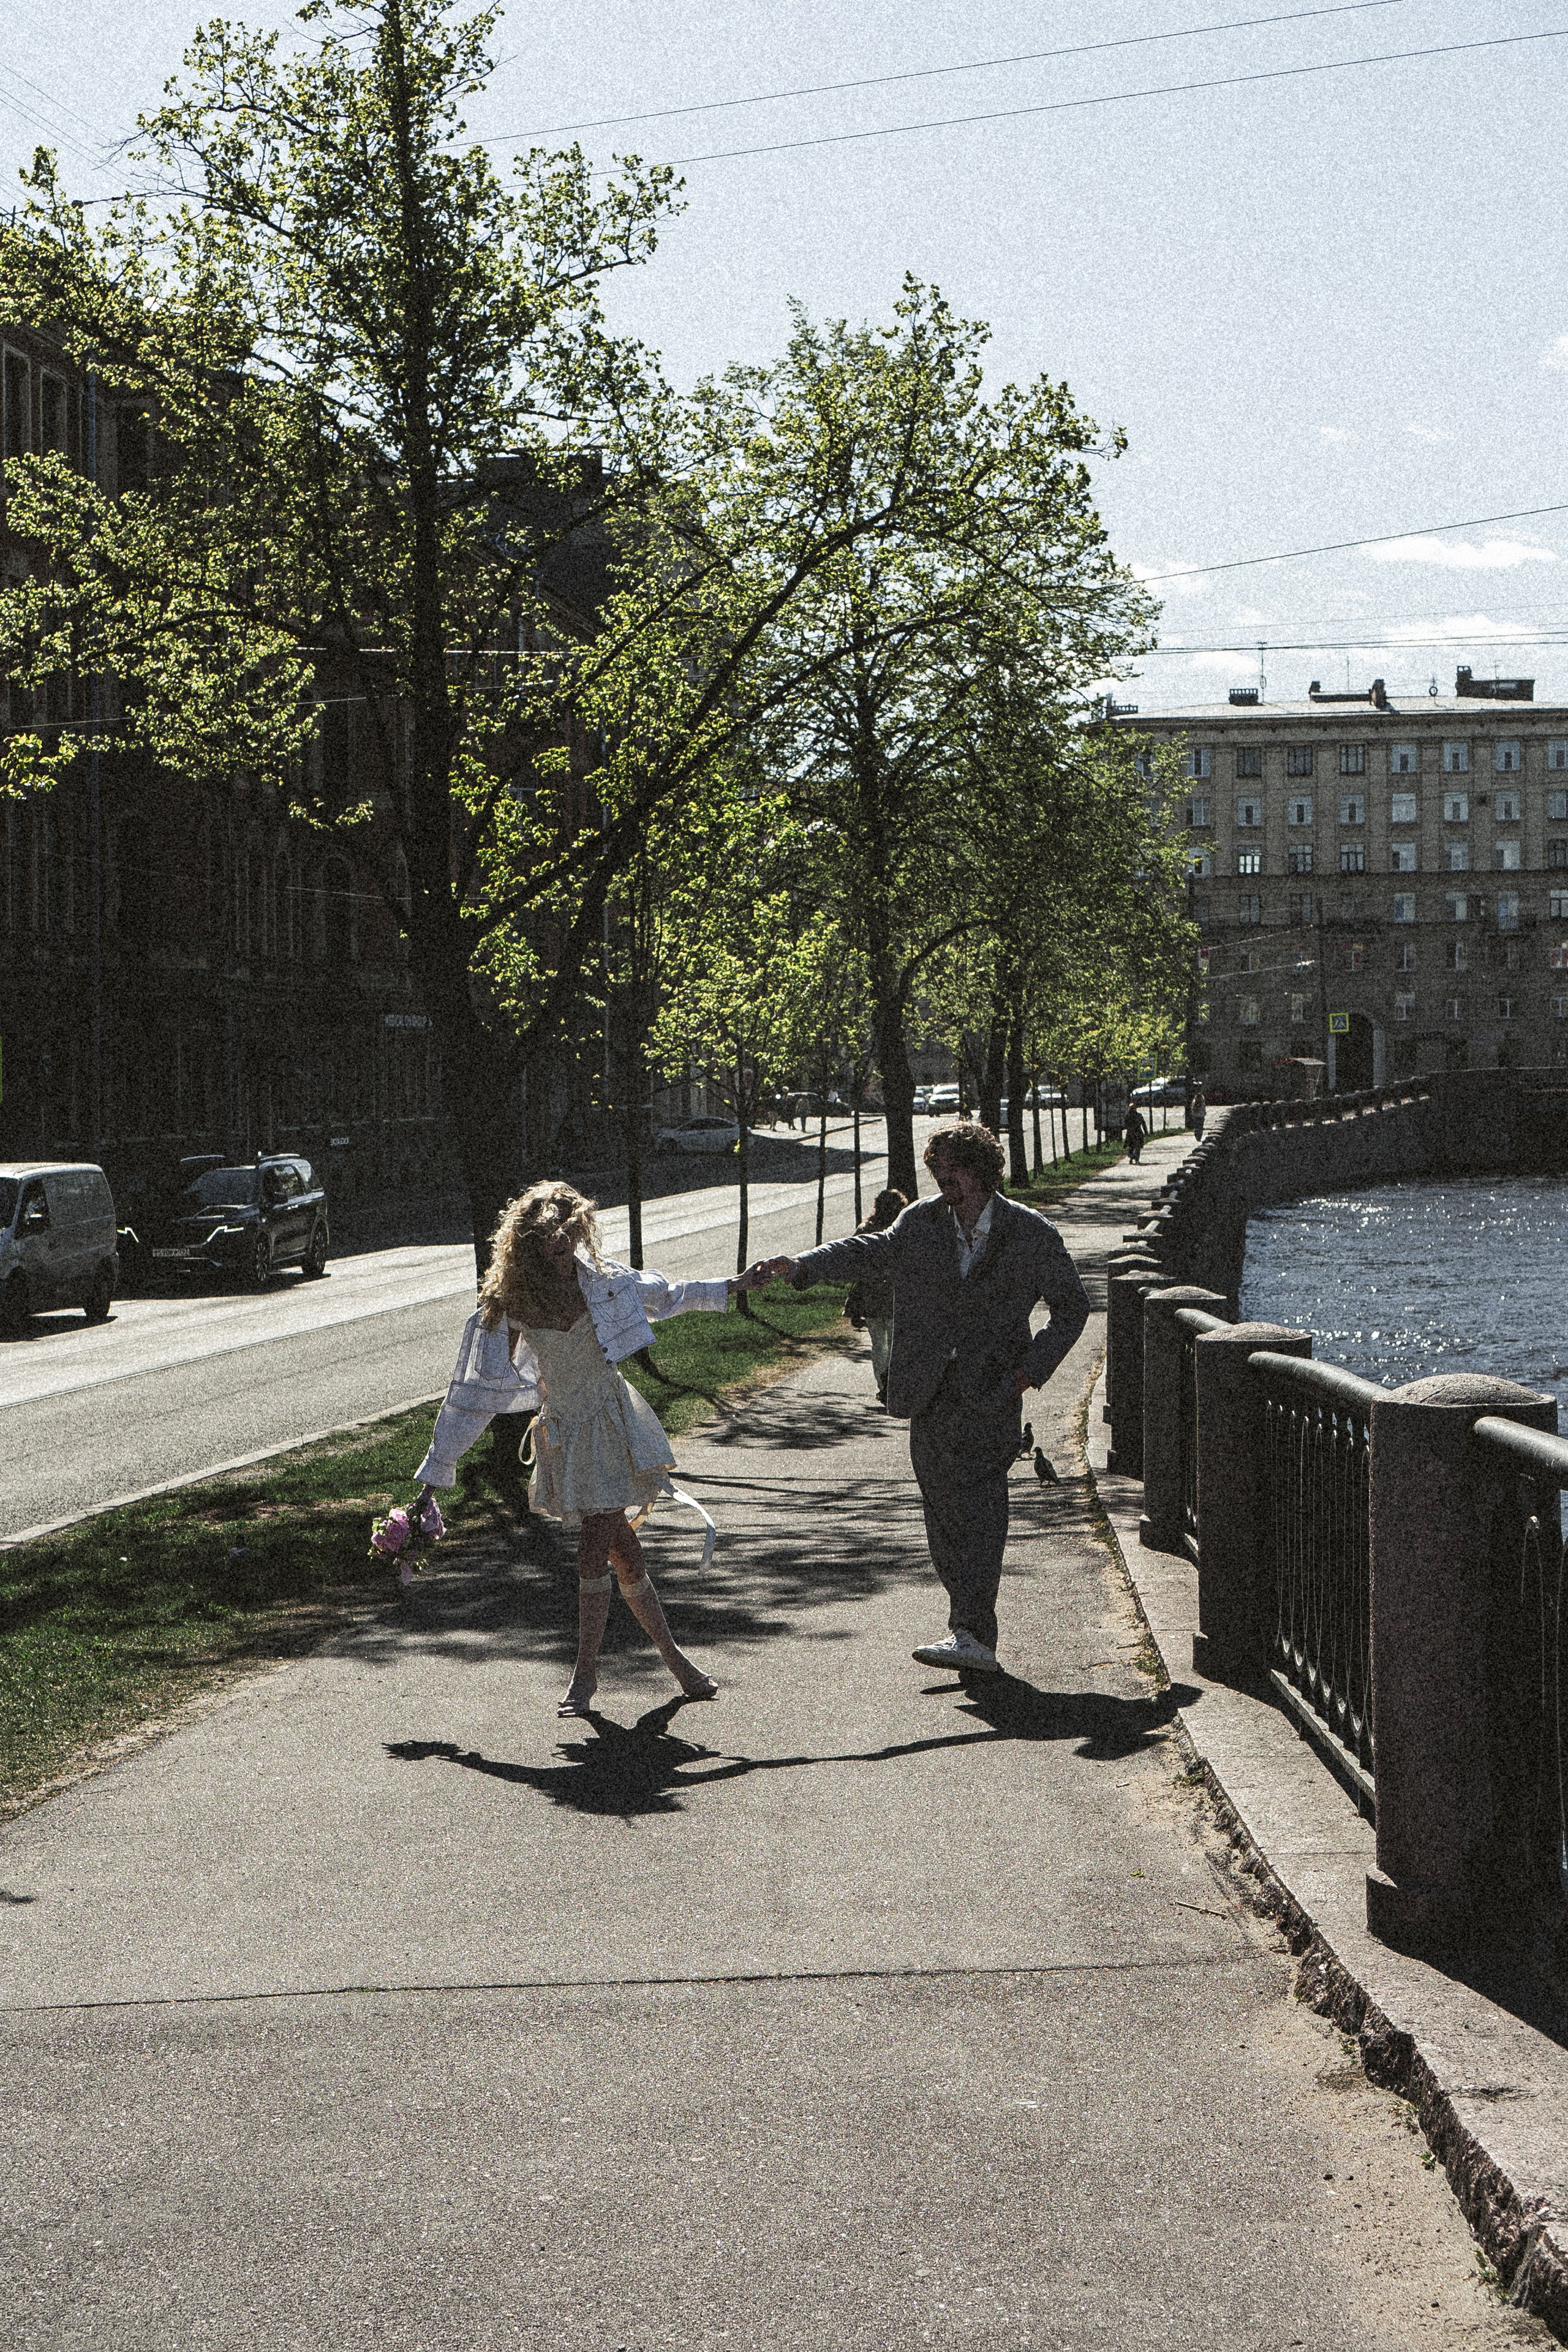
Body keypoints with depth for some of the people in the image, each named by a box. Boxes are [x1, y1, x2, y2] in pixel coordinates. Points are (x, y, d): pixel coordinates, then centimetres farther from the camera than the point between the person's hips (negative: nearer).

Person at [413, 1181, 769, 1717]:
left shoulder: (597, 1279, -4)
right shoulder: (508, 1307, -10)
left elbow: (662, 1296, 17)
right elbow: (470, 1394, -6)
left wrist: (731, 1288, 22)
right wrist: (432, 1477, -7)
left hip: (613, 1420, 1)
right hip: (566, 1431, -1)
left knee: (596, 1551, -8)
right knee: (622, 1551, -1)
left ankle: (585, 1672, 6)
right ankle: (673, 1658, 15)